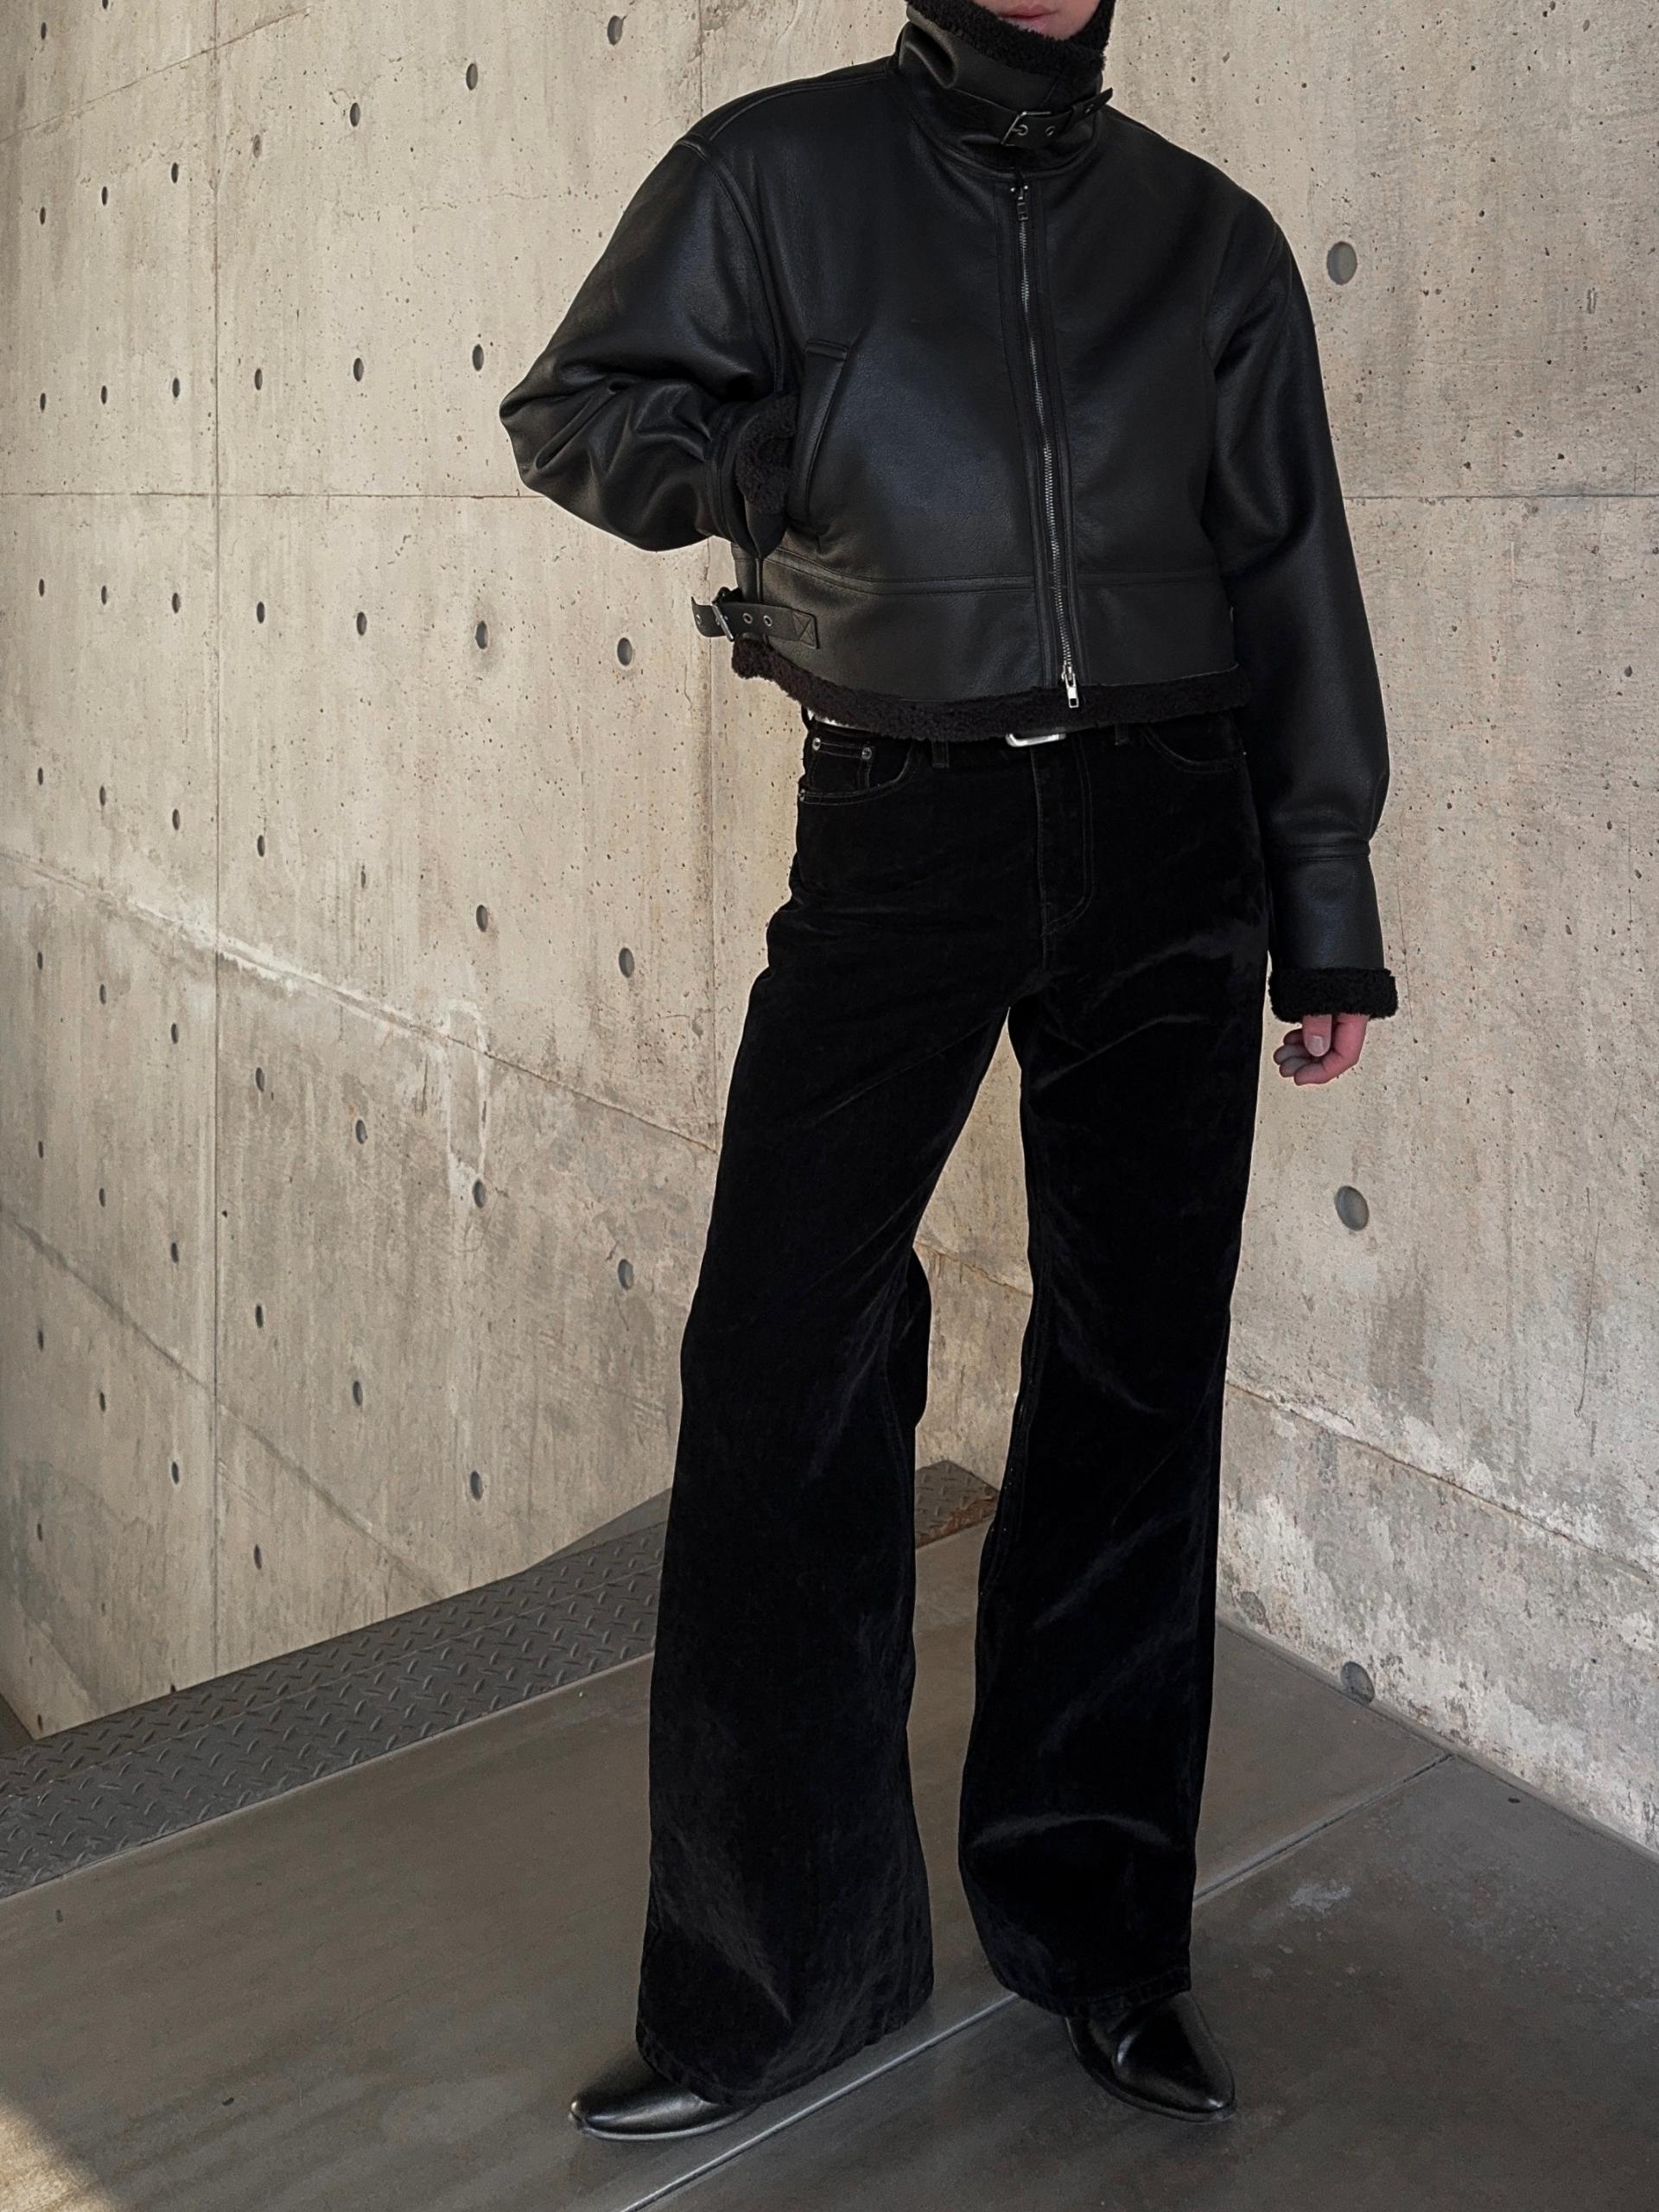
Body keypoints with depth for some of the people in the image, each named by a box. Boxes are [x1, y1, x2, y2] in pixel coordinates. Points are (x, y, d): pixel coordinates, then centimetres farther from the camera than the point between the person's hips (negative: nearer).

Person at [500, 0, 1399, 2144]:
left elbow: (1294, 583, 14)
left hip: (1165, 843, 2)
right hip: (895, 835, -2)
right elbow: (573, 413, 11)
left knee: (1137, 1369, 4)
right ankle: (777, 1965, 8)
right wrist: (763, 452, -11)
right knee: (785, 1357, -7)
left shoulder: (1210, 235, 13)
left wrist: (1329, 918, 10)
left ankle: (1096, 1930, 19)